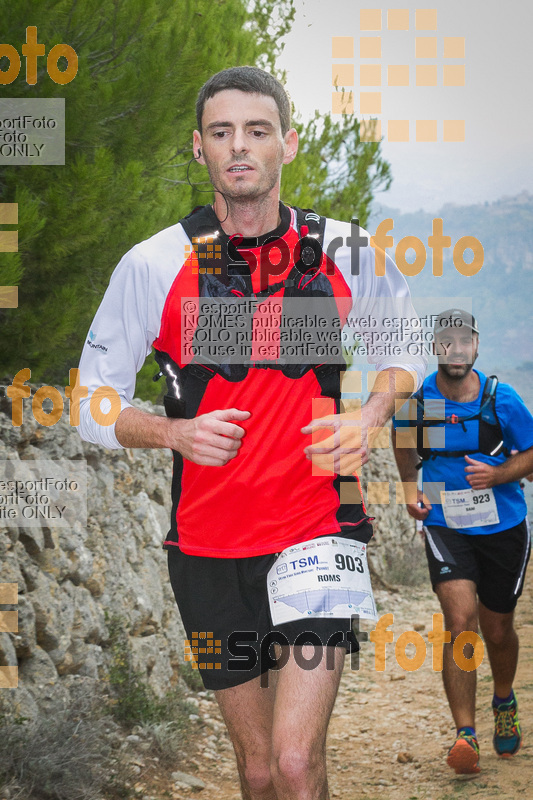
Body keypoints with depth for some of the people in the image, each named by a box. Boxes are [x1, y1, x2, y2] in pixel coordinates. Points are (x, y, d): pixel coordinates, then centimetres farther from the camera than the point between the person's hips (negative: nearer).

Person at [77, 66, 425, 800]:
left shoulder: (344, 251, -1)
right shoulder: (154, 264, -5)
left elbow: (409, 342, 16)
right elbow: (93, 404, 0)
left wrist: (371, 414, -5)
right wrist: (175, 433, -20)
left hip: (317, 532, -1)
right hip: (209, 545, 1)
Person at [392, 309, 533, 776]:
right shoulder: (416, 400, -6)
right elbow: (405, 441, 17)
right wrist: (411, 491, 7)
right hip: (445, 525, 0)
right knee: (460, 620, -20)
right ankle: (465, 735, -21)